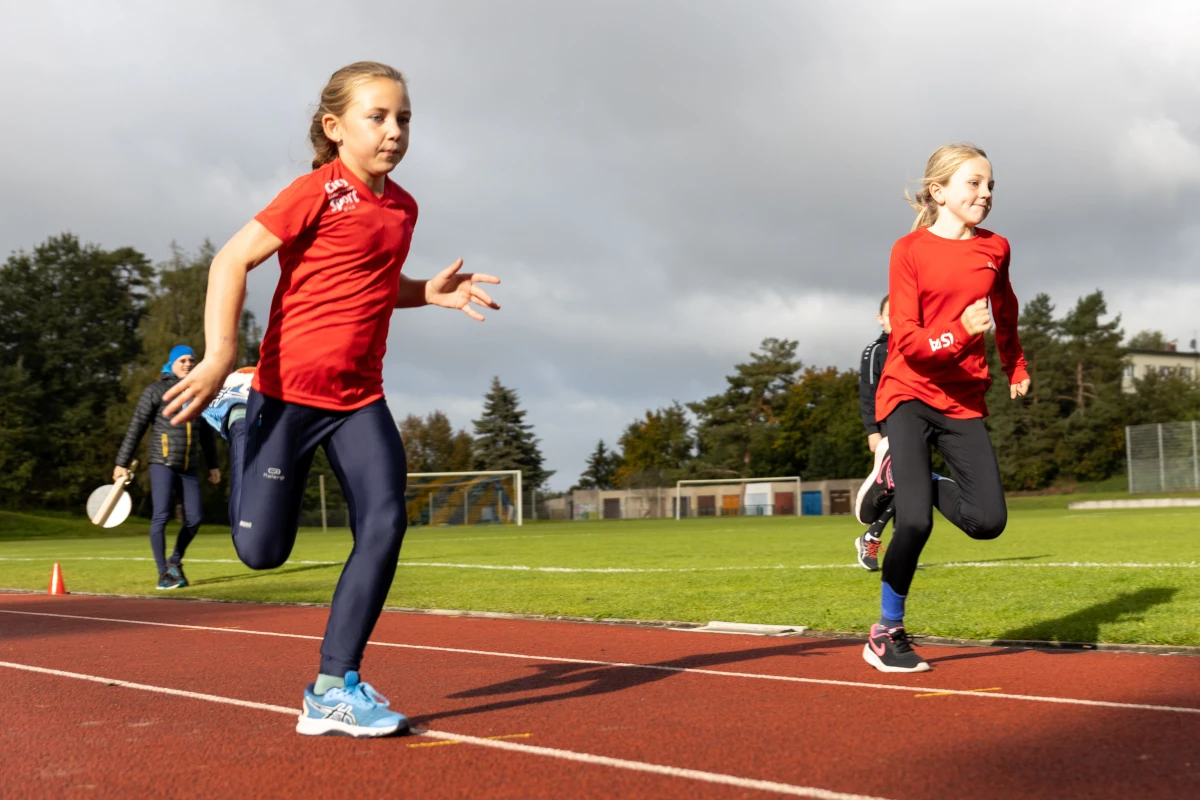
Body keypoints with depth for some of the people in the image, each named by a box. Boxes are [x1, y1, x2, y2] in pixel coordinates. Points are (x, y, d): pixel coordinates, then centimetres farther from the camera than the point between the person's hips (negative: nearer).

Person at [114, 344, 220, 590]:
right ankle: (164, 574, -2)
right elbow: (135, 429, -1)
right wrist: (122, 463, -4)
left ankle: (175, 561, 22)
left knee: (194, 519, -1)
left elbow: (206, 433, 21)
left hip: (189, 467, 5)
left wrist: (213, 465, 22)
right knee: (161, 517, -10)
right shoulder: (155, 391, 0)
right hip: (162, 464, -4)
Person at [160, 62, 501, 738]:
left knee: (385, 524, -13)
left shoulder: (403, 207, 10)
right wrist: (221, 356, -22)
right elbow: (233, 260, -14)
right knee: (262, 550, 3)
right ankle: (238, 410, 31)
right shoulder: (320, 191, -11)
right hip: (288, 390, -5)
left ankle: (334, 689, -5)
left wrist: (430, 292, 7)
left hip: (359, 397, 6)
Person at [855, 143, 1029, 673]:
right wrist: (960, 333, -29)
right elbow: (906, 340, -13)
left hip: (963, 401, 4)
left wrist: (1016, 369, 32)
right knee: (915, 523, -18)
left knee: (988, 520, -10)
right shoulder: (910, 250, -7)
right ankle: (888, 632, 3)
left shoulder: (995, 249, 7)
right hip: (909, 394, -4)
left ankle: (903, 477, 16)